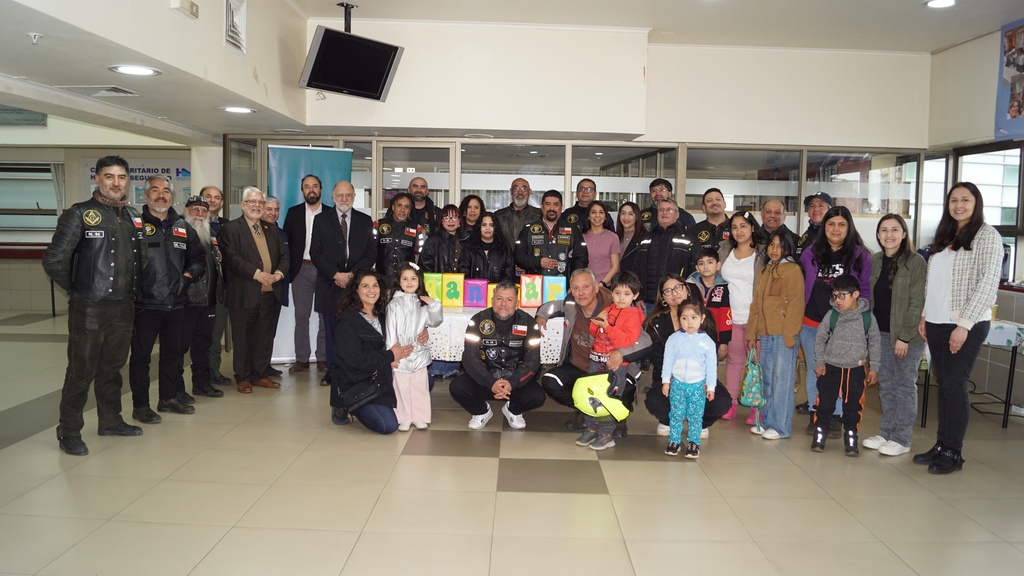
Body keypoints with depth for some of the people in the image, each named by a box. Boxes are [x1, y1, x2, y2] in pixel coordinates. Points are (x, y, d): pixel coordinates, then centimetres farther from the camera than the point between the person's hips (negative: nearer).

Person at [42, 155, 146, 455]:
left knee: (112, 368, 17)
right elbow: (54, 260, -12)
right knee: (81, 371, 1)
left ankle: (110, 421, 31)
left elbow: (141, 258, 22)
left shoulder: (134, 217, 11)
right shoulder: (79, 214, -8)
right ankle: (69, 432, 12)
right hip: (89, 308, -6)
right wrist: (76, 288, -2)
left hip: (124, 307, 6)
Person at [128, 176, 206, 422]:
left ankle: (169, 397, 30)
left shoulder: (183, 227, 12)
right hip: (145, 303, -6)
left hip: (175, 303, 6)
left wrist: (188, 276, 4)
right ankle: (140, 405, 13)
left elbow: (199, 259, 20)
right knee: (141, 354, 3)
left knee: (173, 352, 16)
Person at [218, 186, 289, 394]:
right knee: (243, 337, 3)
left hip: (270, 293, 6)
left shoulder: (271, 230, 18)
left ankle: (259, 375, 22)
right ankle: (243, 378, 14)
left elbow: (284, 255, 13)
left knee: (265, 336, 11)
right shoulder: (230, 229, -1)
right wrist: (256, 273, -19)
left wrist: (279, 273, -6)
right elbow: (232, 258, -13)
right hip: (244, 295, -5)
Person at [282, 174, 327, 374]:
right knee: (301, 316, 5)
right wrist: (289, 268, -2)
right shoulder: (293, 213, 7)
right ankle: (302, 358, 12)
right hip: (302, 270, 1)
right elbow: (286, 242, 5)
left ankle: (323, 358, 12)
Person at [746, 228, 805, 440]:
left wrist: (789, 335, -15)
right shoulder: (763, 271, 18)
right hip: (765, 334, 7)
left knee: (781, 379, -3)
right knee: (767, 379, 12)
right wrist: (752, 333, 14)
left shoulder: (792, 270, -4)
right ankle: (766, 421, 20)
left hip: (783, 334, -7)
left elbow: (796, 305, -10)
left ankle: (780, 426, 3)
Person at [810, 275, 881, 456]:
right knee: (824, 402, 4)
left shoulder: (867, 317, -5)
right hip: (831, 367, 0)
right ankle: (819, 436, 17)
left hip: (856, 369, 0)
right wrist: (819, 362, 2)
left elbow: (874, 343, 2)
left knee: (853, 406, 7)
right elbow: (820, 339, 3)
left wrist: (873, 367, 1)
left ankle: (851, 439, 20)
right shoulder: (832, 315, -5)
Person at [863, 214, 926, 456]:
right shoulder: (874, 261, 8)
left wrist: (905, 336, -16)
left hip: (907, 335, -6)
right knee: (885, 384, 12)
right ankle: (886, 433, 23)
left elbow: (917, 303, -13)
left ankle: (901, 439, 11)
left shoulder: (916, 262, -10)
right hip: (881, 333, 6)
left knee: (905, 385, 3)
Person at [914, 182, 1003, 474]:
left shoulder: (987, 235, -6)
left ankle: (953, 453, 7)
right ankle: (941, 445, 17)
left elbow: (988, 283, -12)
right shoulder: (944, 236, 14)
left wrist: (964, 324, -16)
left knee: (954, 384, -3)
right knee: (943, 384, 9)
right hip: (937, 322, 6)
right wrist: (925, 315, 10)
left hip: (967, 325, -6)